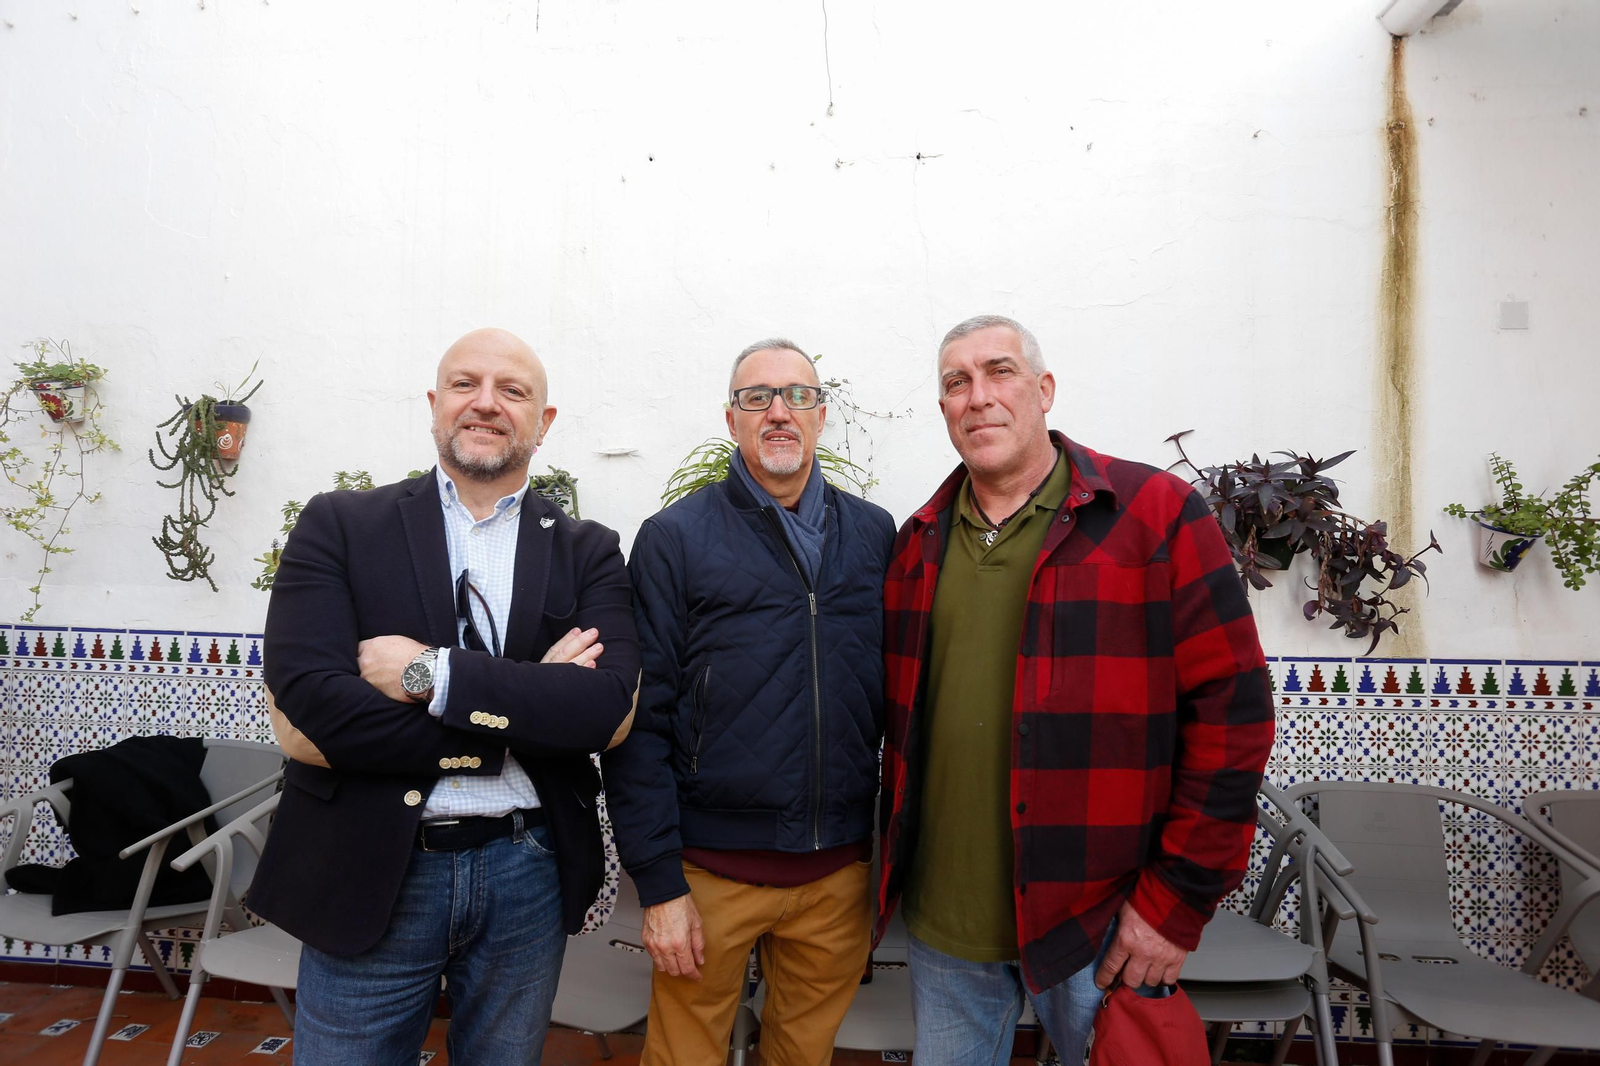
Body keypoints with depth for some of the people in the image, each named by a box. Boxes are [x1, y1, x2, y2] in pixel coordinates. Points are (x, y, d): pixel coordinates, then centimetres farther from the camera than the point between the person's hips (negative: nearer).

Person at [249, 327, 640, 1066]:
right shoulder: (338, 525, -2)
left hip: (529, 876, 2)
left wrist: (433, 673, -20)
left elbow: (611, 710, -14)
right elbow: (305, 718, -15)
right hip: (368, 874, -1)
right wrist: (527, 704, -15)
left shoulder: (587, 553, 1)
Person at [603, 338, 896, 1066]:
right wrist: (658, 883, -10)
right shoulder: (673, 539, -5)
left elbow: (896, 692, 8)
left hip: (841, 869, 3)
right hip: (712, 869, -2)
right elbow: (641, 718, -7)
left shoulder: (875, 535, 4)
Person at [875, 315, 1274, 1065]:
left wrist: (1177, 902, -12)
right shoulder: (919, 542, 5)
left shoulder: (1157, 515, -10)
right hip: (942, 919, 4)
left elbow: (1231, 712, -11)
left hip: (1098, 922, -4)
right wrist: (898, 868, 9)